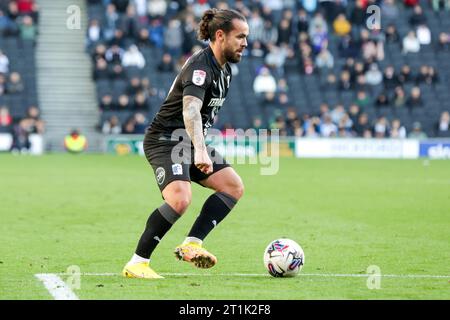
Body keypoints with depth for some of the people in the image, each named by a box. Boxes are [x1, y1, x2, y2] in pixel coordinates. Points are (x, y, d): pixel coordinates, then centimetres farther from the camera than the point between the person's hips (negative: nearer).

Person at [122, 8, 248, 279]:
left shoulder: (224, 69, 10)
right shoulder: (200, 67, -22)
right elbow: (190, 110, -39)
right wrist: (200, 151, -52)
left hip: (191, 143, 10)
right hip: (166, 141, -10)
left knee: (235, 186, -2)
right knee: (180, 199, -29)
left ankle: (191, 245, -10)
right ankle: (136, 264, -20)